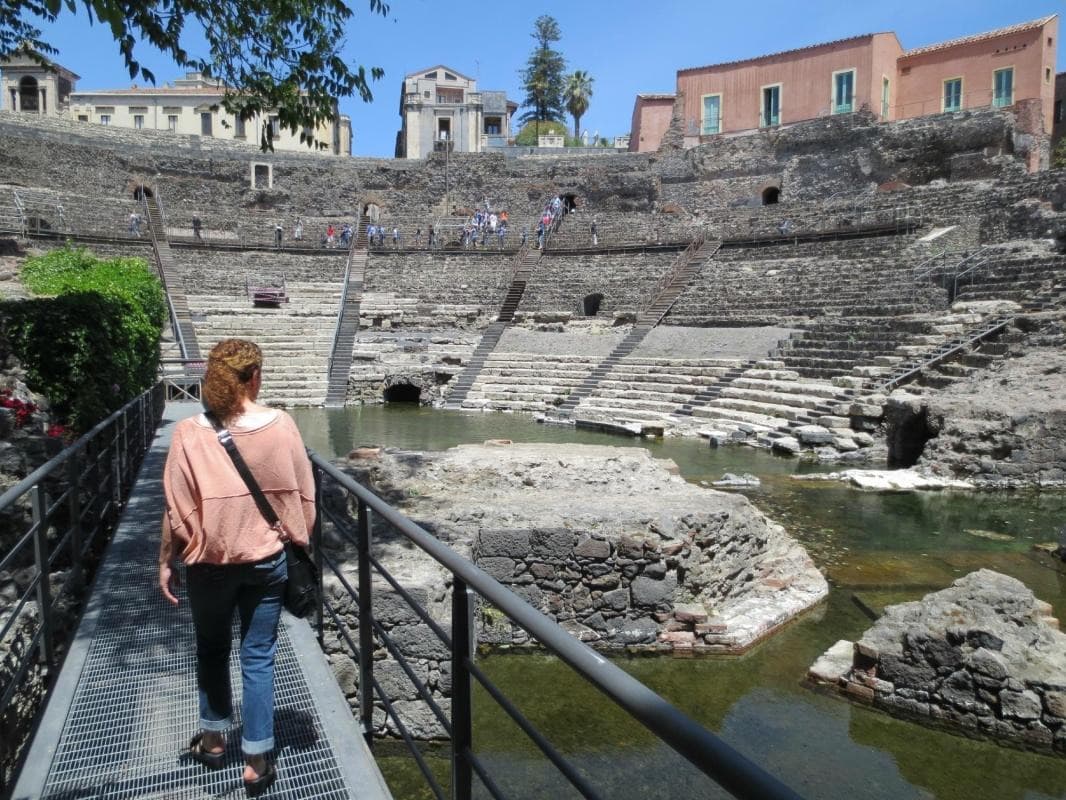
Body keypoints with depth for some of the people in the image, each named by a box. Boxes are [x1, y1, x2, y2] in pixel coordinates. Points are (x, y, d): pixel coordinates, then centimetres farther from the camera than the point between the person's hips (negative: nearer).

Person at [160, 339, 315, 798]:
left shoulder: (190, 433, -13)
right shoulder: (281, 425, -10)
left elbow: (178, 507, -8)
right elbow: (304, 496, -3)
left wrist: (167, 562, 4)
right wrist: (299, 545, 11)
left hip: (208, 563, 0)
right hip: (267, 560, 0)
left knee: (211, 649, 22)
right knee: (258, 658, 10)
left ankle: (213, 740, 39)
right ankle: (256, 763, 19)